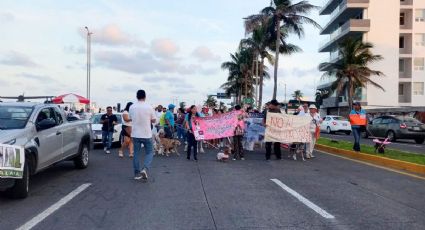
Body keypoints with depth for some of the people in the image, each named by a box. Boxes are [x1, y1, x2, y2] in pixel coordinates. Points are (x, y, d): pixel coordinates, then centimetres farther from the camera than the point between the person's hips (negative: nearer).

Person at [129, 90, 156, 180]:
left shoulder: (132, 107, -2)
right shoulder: (149, 107, -10)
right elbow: (154, 120, -1)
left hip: (135, 134, 3)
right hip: (146, 134, -3)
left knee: (136, 153, 12)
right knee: (149, 153, 10)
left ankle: (137, 173, 15)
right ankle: (145, 169, -11)